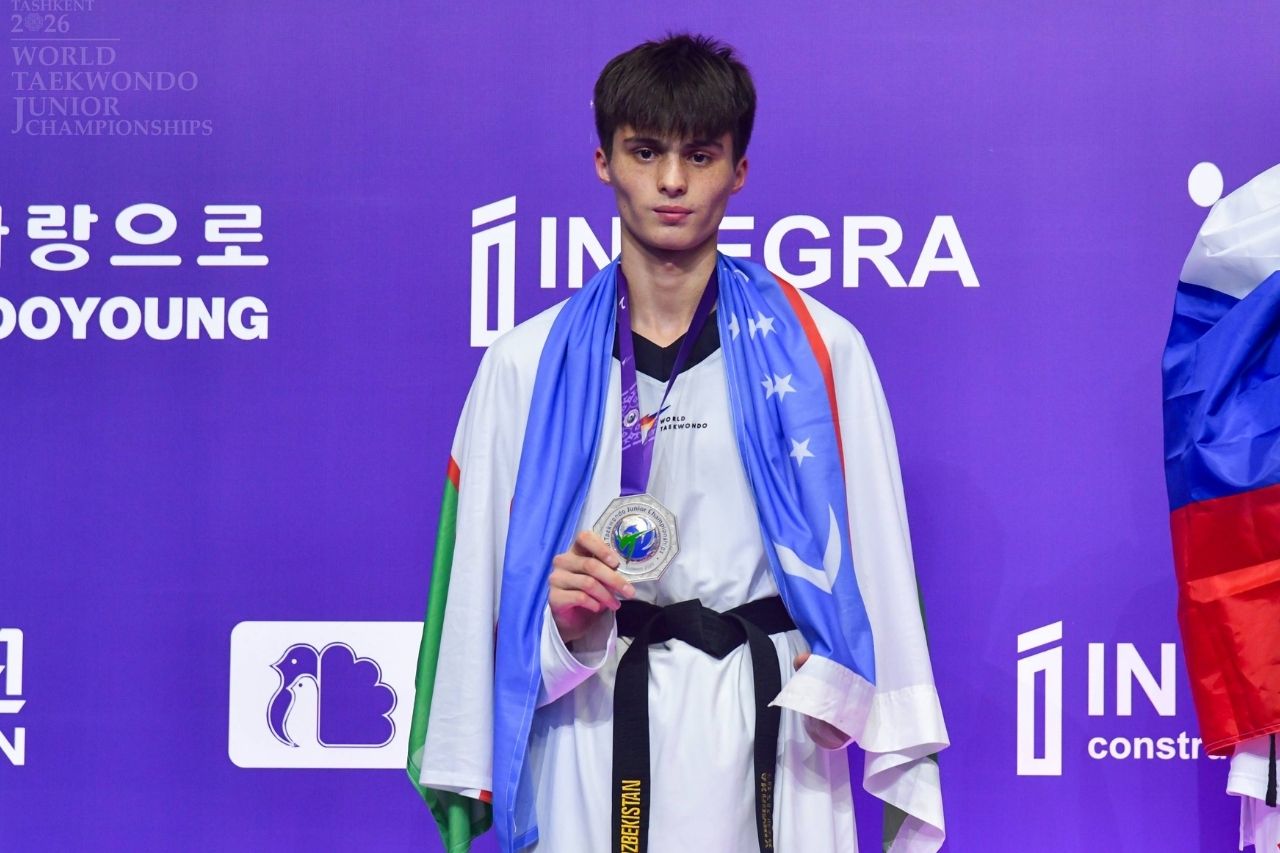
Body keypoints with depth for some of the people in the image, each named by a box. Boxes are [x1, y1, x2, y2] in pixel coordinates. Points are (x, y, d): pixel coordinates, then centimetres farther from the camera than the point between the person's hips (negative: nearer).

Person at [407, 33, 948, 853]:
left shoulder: (820, 352, 1)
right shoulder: (527, 364, 4)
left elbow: (876, 568, 1)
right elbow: (481, 584, 6)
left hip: (769, 728, 0)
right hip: (590, 740, 1)